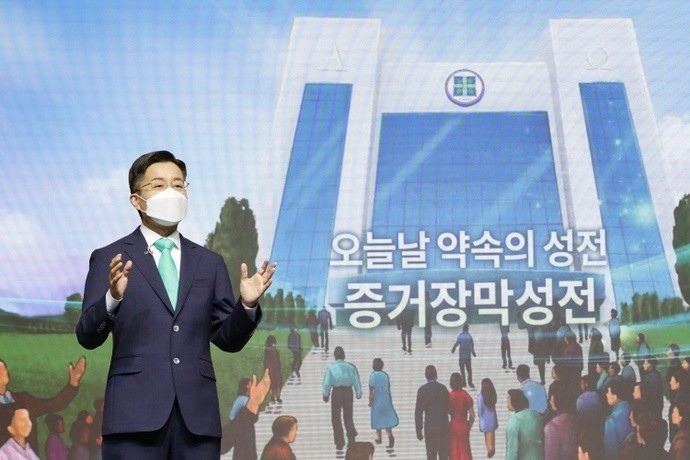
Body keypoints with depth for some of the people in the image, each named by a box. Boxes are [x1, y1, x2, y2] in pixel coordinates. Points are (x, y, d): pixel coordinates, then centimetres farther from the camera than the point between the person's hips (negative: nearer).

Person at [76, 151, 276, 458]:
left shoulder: (210, 263, 15)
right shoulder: (109, 259, 5)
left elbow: (228, 339, 13)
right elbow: (88, 337, -2)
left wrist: (247, 305, -6)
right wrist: (112, 298, -21)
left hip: (198, 414, 3)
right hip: (136, 413, -3)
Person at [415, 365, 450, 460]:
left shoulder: (422, 390, -9)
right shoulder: (443, 388, 0)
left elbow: (418, 411, -10)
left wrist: (419, 431, -6)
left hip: (430, 427, -3)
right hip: (444, 426, 3)